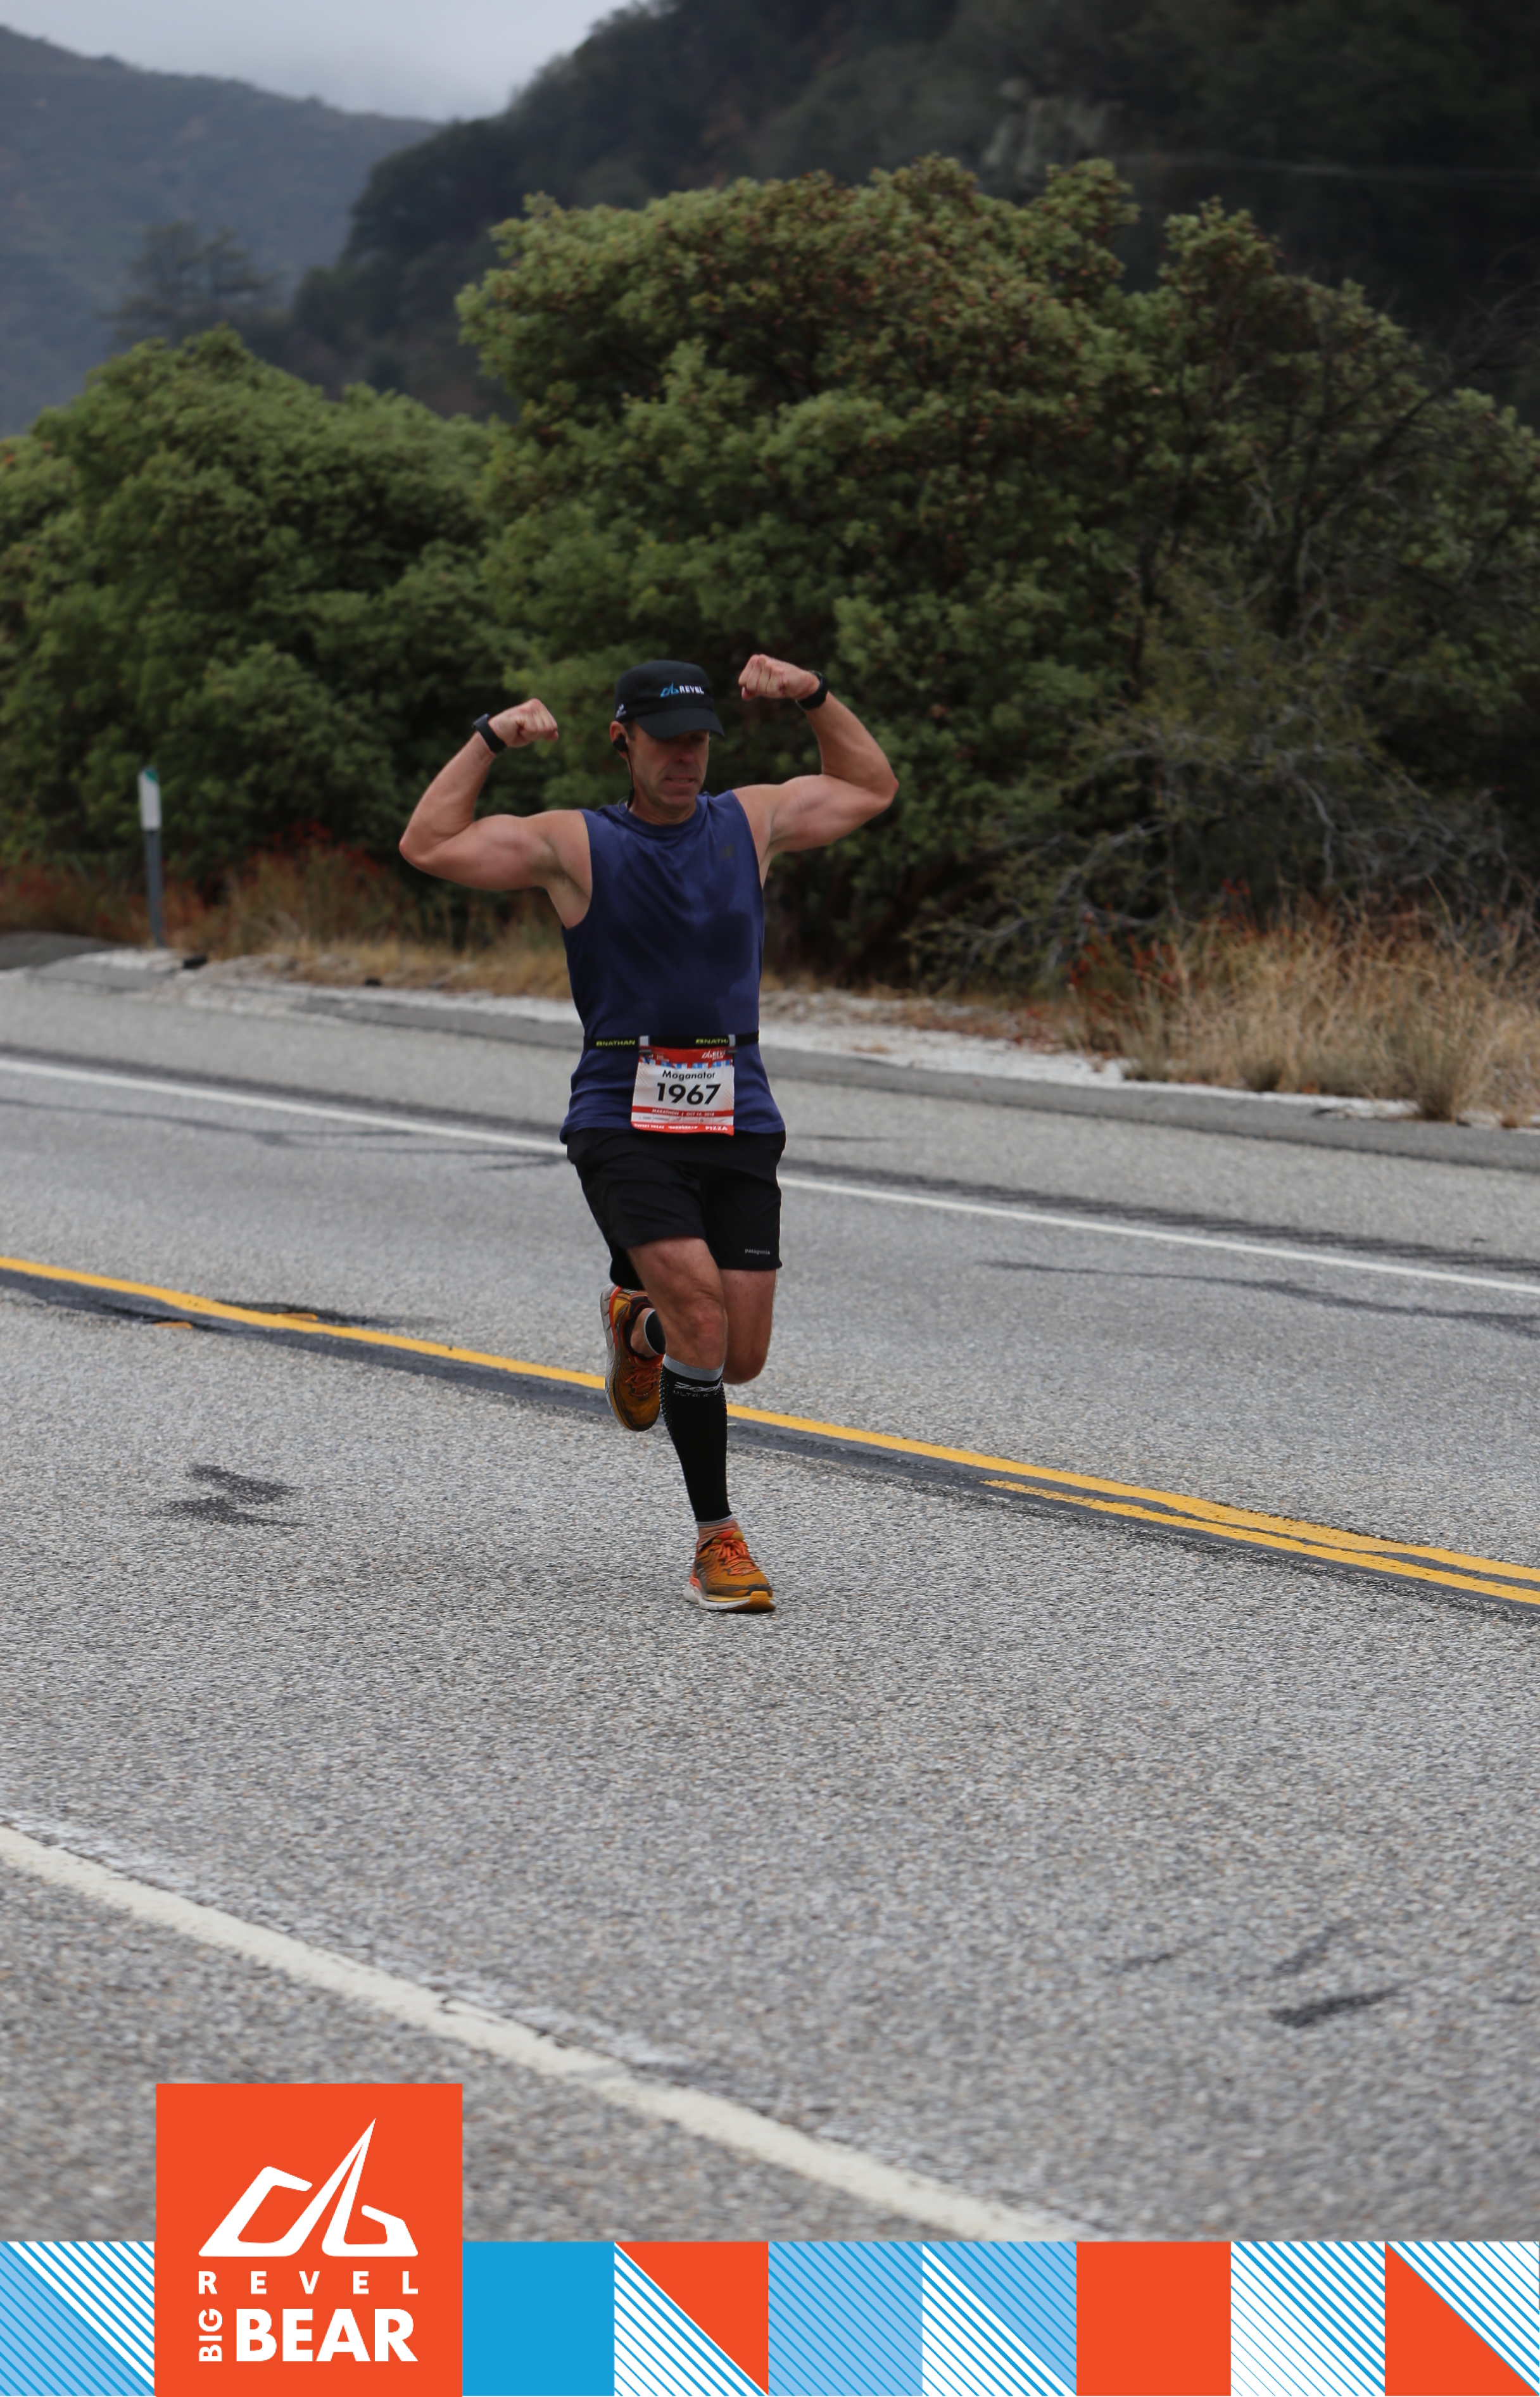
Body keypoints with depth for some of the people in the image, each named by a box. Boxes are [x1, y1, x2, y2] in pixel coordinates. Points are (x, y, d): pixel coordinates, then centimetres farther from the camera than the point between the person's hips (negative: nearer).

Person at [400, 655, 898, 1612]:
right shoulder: (573, 843, 2)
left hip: (738, 1118, 4)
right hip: (624, 1119, -4)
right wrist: (491, 740, -6)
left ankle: (639, 1322, 39)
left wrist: (815, 696, 15)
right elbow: (429, 845, -3)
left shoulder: (752, 822, 12)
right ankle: (717, 1539, -9)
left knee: (740, 1356, 2)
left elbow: (870, 787, 27)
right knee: (702, 1315, -21)